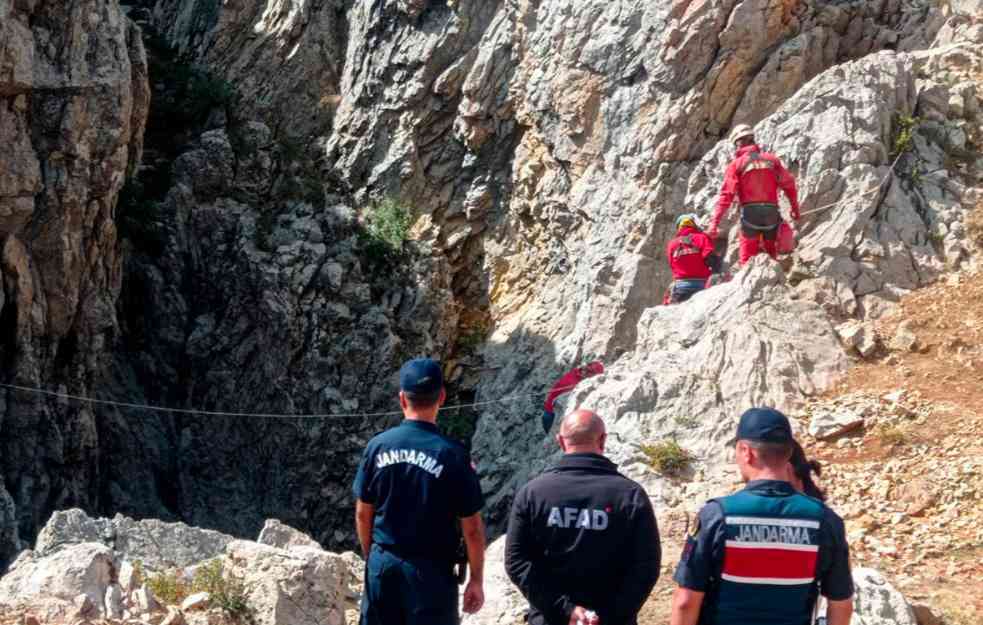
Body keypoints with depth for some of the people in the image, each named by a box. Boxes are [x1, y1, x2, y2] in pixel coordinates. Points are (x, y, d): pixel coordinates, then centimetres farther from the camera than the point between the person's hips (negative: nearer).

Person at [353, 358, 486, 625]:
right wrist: (476, 579, 2)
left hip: (383, 565, 4)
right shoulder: (452, 455, -13)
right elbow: (472, 528, -9)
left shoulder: (378, 446, -3)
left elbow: (363, 514, 6)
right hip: (430, 571, -3)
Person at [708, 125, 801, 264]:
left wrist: (715, 223, -10)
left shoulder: (737, 164, 1)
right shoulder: (772, 159, 11)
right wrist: (795, 208, 22)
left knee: (748, 260, 1)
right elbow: (789, 185, 9)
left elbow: (727, 195, -7)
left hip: (750, 213, -3)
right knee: (771, 258, 15)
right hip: (772, 213, 3)